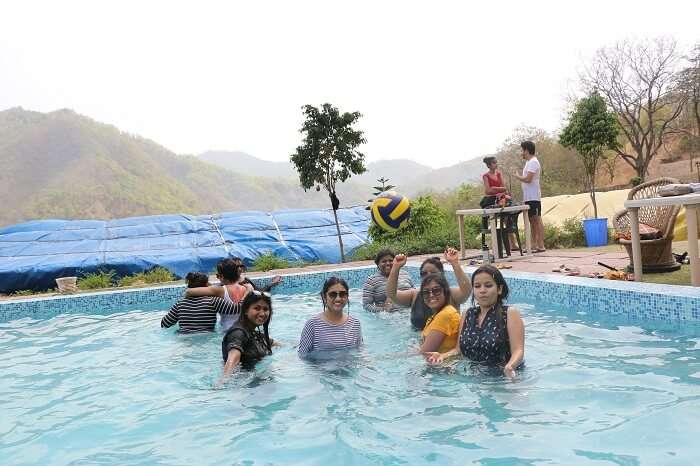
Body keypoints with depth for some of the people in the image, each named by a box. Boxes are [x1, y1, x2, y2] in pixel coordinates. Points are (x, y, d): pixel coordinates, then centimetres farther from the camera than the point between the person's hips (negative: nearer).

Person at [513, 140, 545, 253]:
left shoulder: (533, 162, -13)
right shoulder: (529, 162, 19)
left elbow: (528, 179, -21)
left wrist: (517, 176, -8)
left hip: (533, 197, -10)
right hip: (528, 197, 10)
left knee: (537, 220, -8)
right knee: (532, 221, 12)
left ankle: (541, 246, -7)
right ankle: (535, 245, 17)